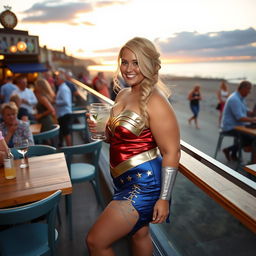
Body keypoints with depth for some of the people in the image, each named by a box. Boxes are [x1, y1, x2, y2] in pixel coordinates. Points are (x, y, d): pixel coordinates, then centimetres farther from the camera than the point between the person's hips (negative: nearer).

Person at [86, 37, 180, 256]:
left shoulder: (155, 101, -20)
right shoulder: (123, 94, 6)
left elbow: (171, 152, -19)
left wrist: (164, 198, -18)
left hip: (143, 184, -8)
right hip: (125, 180, 8)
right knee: (140, 233, 26)